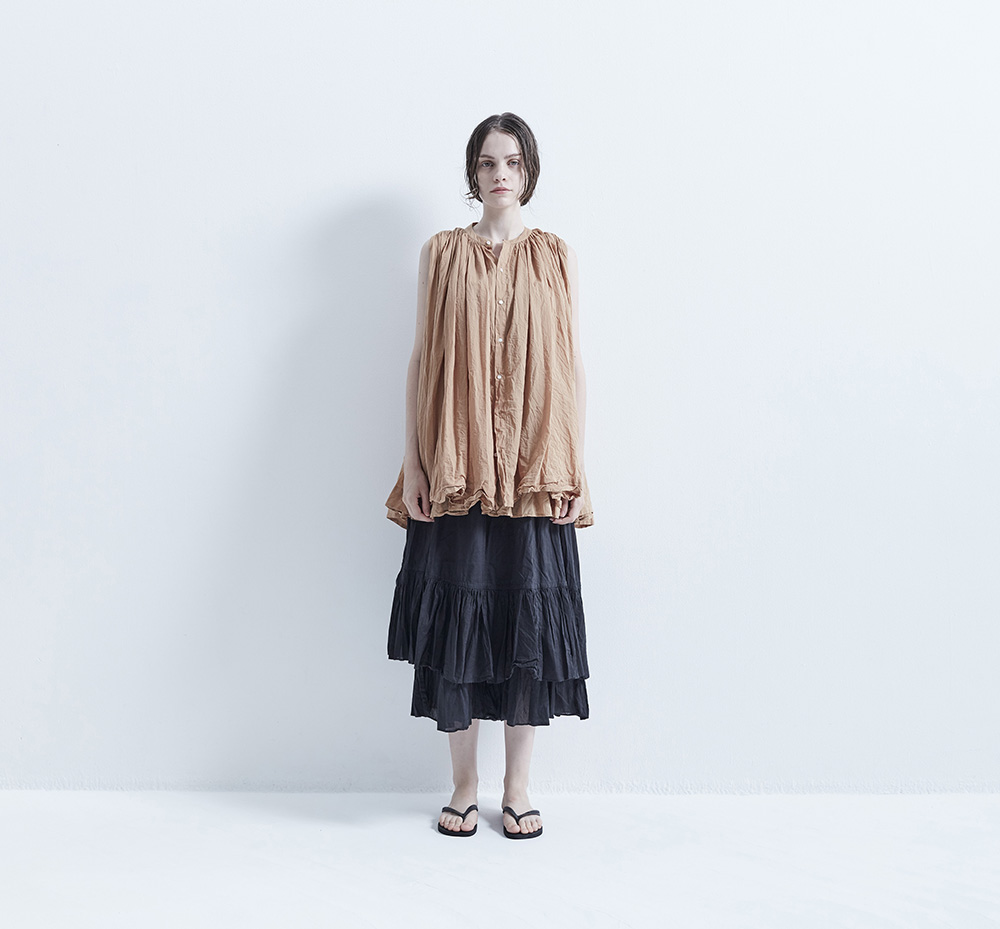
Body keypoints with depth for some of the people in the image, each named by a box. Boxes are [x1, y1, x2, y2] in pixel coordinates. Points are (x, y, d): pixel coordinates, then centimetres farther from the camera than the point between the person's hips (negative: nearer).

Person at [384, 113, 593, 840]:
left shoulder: (557, 258, 8)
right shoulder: (442, 254, 9)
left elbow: (573, 368, 5)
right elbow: (422, 361, 6)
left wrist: (577, 470, -1)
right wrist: (413, 462, -1)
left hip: (534, 472, 0)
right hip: (454, 471, 0)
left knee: (530, 620, 2)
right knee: (457, 616, 2)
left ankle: (518, 788, 17)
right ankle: (464, 785, 18)